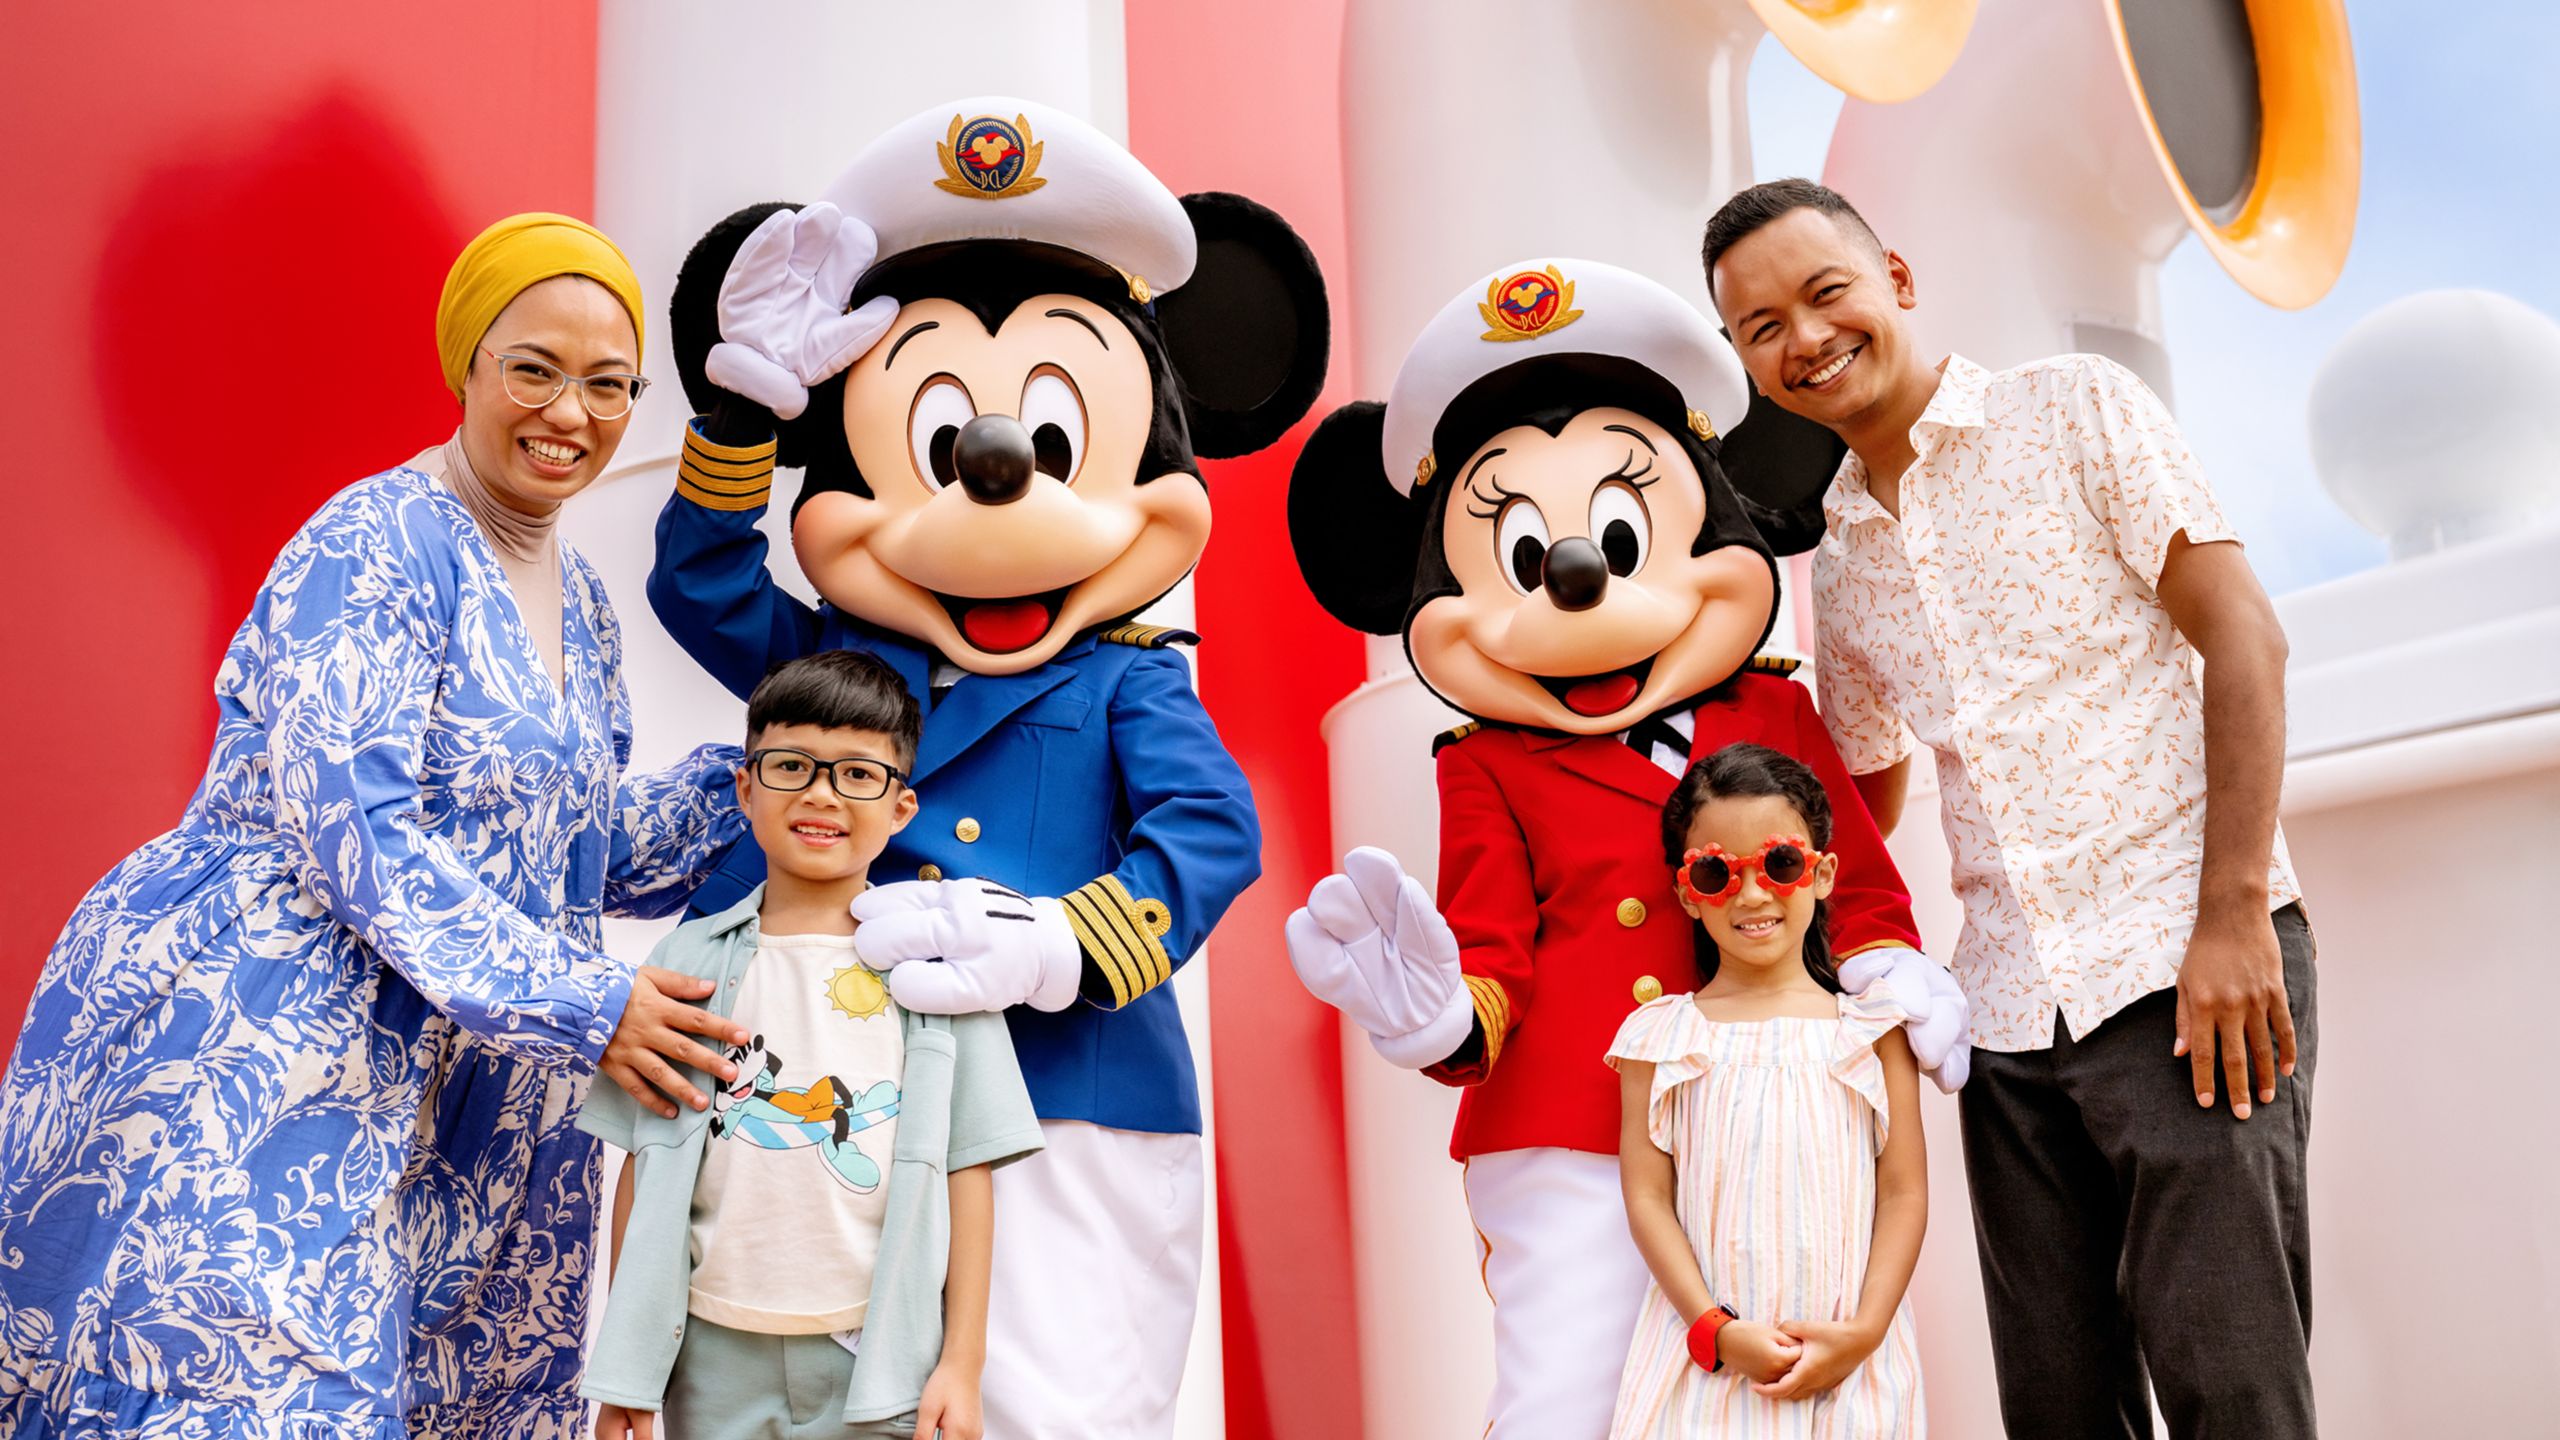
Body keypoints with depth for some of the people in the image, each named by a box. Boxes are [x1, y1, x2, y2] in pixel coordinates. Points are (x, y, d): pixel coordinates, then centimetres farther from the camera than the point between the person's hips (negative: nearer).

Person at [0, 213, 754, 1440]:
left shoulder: (582, 610, 14)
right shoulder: (373, 549, -11)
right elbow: (364, 837, -19)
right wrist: (583, 1003, -18)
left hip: (447, 1096, 8)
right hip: (252, 1053, -8)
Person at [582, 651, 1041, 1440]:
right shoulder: (691, 960, 4)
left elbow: (966, 1168, -1)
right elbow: (644, 1165, 6)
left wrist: (962, 1361, -3)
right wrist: (626, 1367, 5)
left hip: (882, 1353, -1)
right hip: (715, 1353, 2)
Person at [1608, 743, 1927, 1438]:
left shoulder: (1870, 1030, 4)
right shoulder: (1662, 1036, 2)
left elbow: (1905, 1194, 1)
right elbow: (1648, 1198, -2)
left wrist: (1865, 1330, -9)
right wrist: (1718, 1330, -11)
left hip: (1847, 1352, 1)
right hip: (1708, 1351, 0)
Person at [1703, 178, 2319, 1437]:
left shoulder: (2077, 409, 1)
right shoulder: (1838, 559, 15)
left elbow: (2242, 636, -7)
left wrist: (2233, 911, -15)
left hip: (2188, 963, -5)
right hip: (2010, 1011, 5)